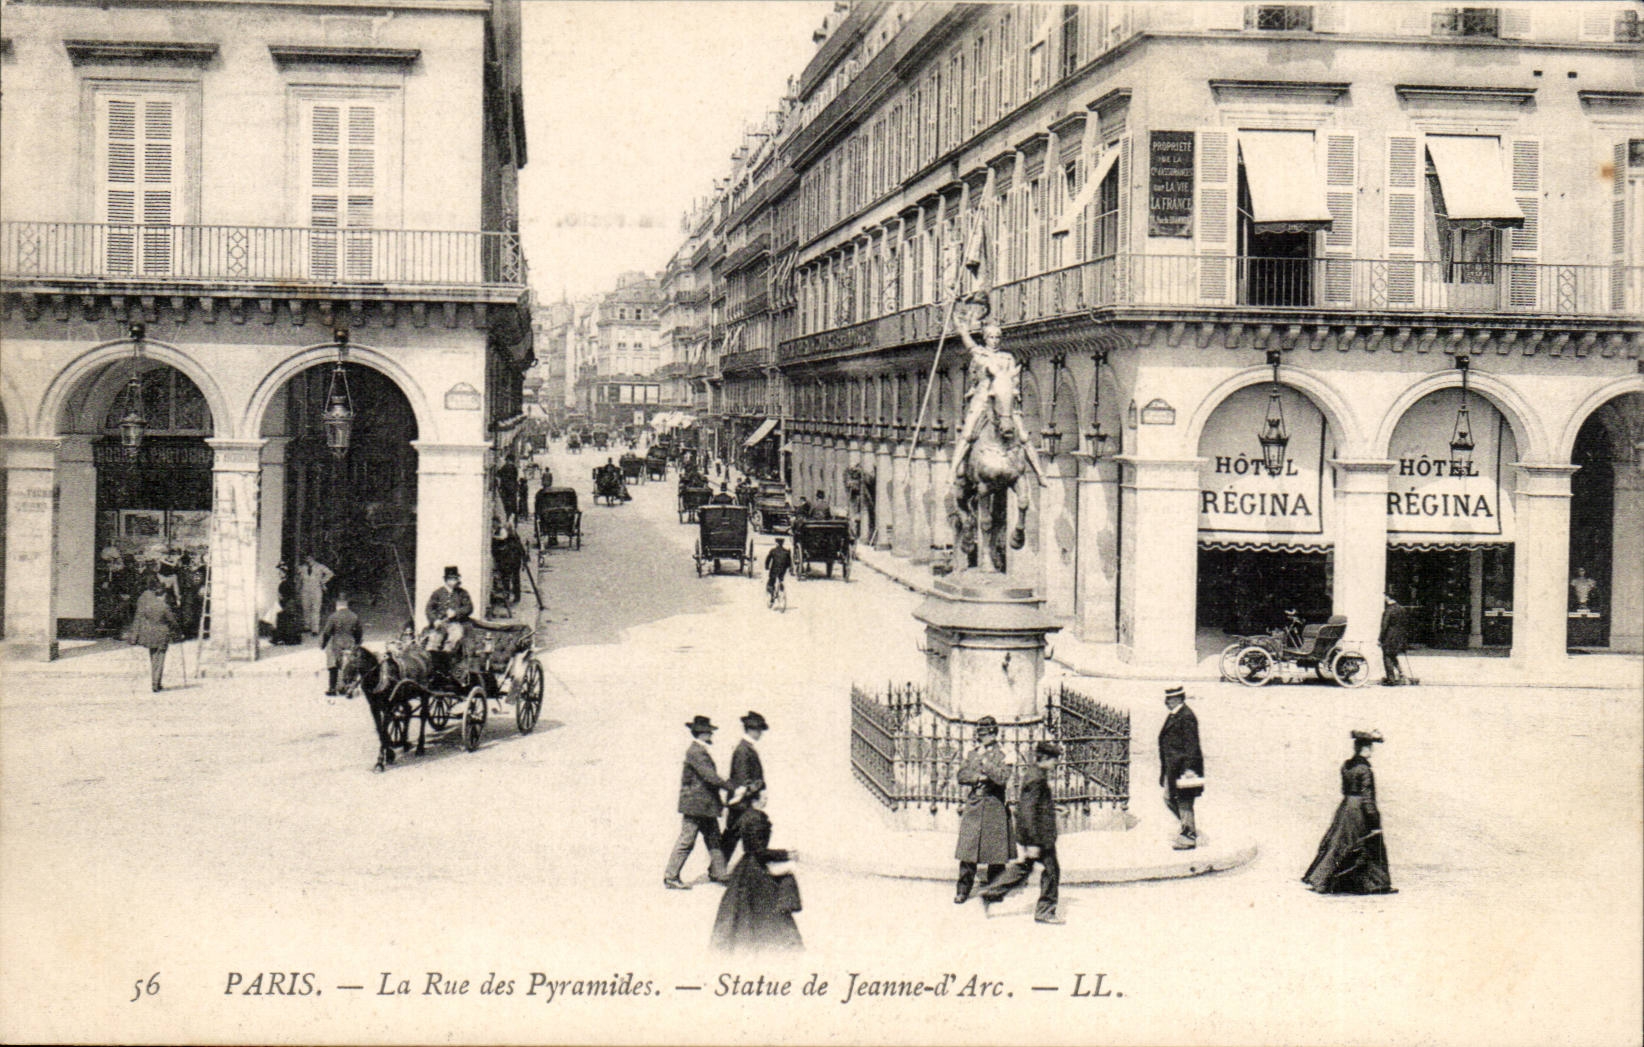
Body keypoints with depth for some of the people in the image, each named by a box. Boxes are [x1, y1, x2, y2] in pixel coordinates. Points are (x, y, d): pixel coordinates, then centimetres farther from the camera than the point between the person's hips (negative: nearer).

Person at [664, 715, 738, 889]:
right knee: (686, 840, -4)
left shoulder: (700, 751, 15)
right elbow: (710, 776, -24)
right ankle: (671, 877, 2)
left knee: (714, 840, 12)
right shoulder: (695, 752, -17)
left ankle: (718, 873, 19)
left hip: (707, 806, 10)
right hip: (695, 805, -10)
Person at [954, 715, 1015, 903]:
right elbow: (961, 776, 6)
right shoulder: (972, 753, 13)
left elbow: (1003, 778, -15)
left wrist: (985, 763, -18)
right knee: (967, 850, 1)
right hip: (973, 806, 4)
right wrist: (978, 777, -10)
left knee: (995, 851, 0)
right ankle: (963, 890, 7)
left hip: (994, 805, -4)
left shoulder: (1003, 754, -2)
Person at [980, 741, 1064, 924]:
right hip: (1040, 834, -10)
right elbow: (1029, 811, -23)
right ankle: (1045, 911, 10)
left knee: (1023, 868, 15)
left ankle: (990, 894, 15)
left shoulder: (1032, 775, 12)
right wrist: (1033, 842, -23)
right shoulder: (1037, 778, -19)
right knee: (1051, 869, 2)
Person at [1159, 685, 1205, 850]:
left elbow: (1191, 744, -19)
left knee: (1184, 801, -3)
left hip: (1183, 766, -10)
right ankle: (1190, 826, 25)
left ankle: (1189, 838, 4)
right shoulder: (1172, 716, 15)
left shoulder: (1186, 717, -15)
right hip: (1172, 767, 10)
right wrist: (1165, 768, 23)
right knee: (1169, 799, 14)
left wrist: (1189, 768, -22)